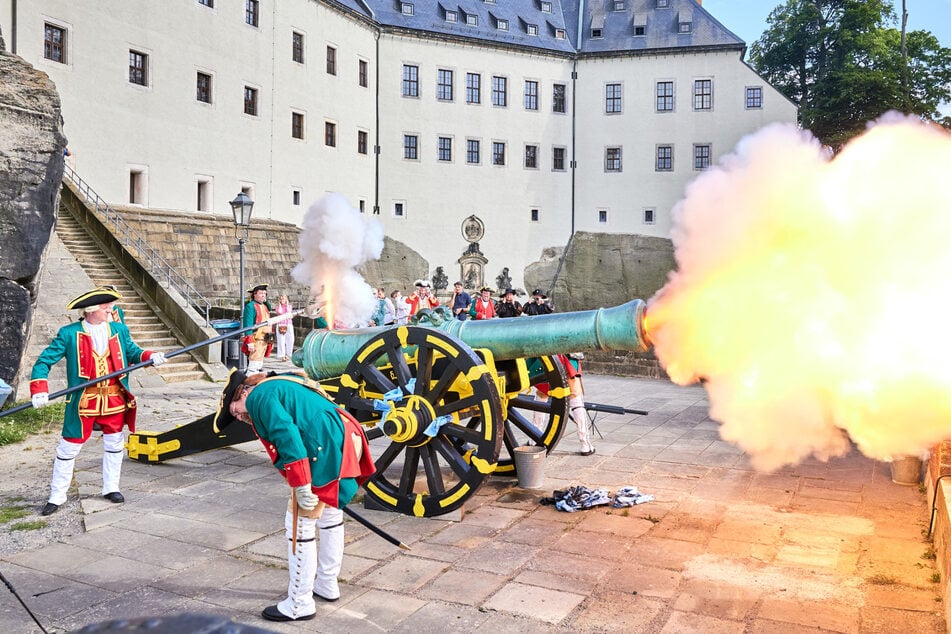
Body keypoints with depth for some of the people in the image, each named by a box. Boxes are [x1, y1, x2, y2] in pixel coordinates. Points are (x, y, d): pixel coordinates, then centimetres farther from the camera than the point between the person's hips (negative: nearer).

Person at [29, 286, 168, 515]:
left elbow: (133, 352, 9)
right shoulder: (69, 334, -7)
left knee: (114, 444, 14)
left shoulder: (119, 329, 3)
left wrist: (151, 356, -14)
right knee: (69, 448, 6)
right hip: (83, 401, -3)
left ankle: (111, 488, 31)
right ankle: (57, 497, 20)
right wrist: (39, 389, -19)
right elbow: (44, 361, -6)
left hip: (115, 400, 3)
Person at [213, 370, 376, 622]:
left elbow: (286, 435, -17)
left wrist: (301, 486, -18)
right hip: (347, 440, 10)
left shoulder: (259, 396, -3)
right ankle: (327, 585, 41)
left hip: (326, 452, -10)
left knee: (299, 525, 2)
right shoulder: (281, 386, 26)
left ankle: (300, 604, 12)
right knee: (328, 513, 25)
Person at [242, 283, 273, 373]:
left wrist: (271, 340, 20)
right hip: (256, 341, -8)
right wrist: (250, 342, -21)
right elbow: (247, 325, -16)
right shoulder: (250, 306, -9)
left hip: (265, 341, 8)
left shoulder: (266, 306, 16)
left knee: (260, 365, 15)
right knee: (253, 366, -12)